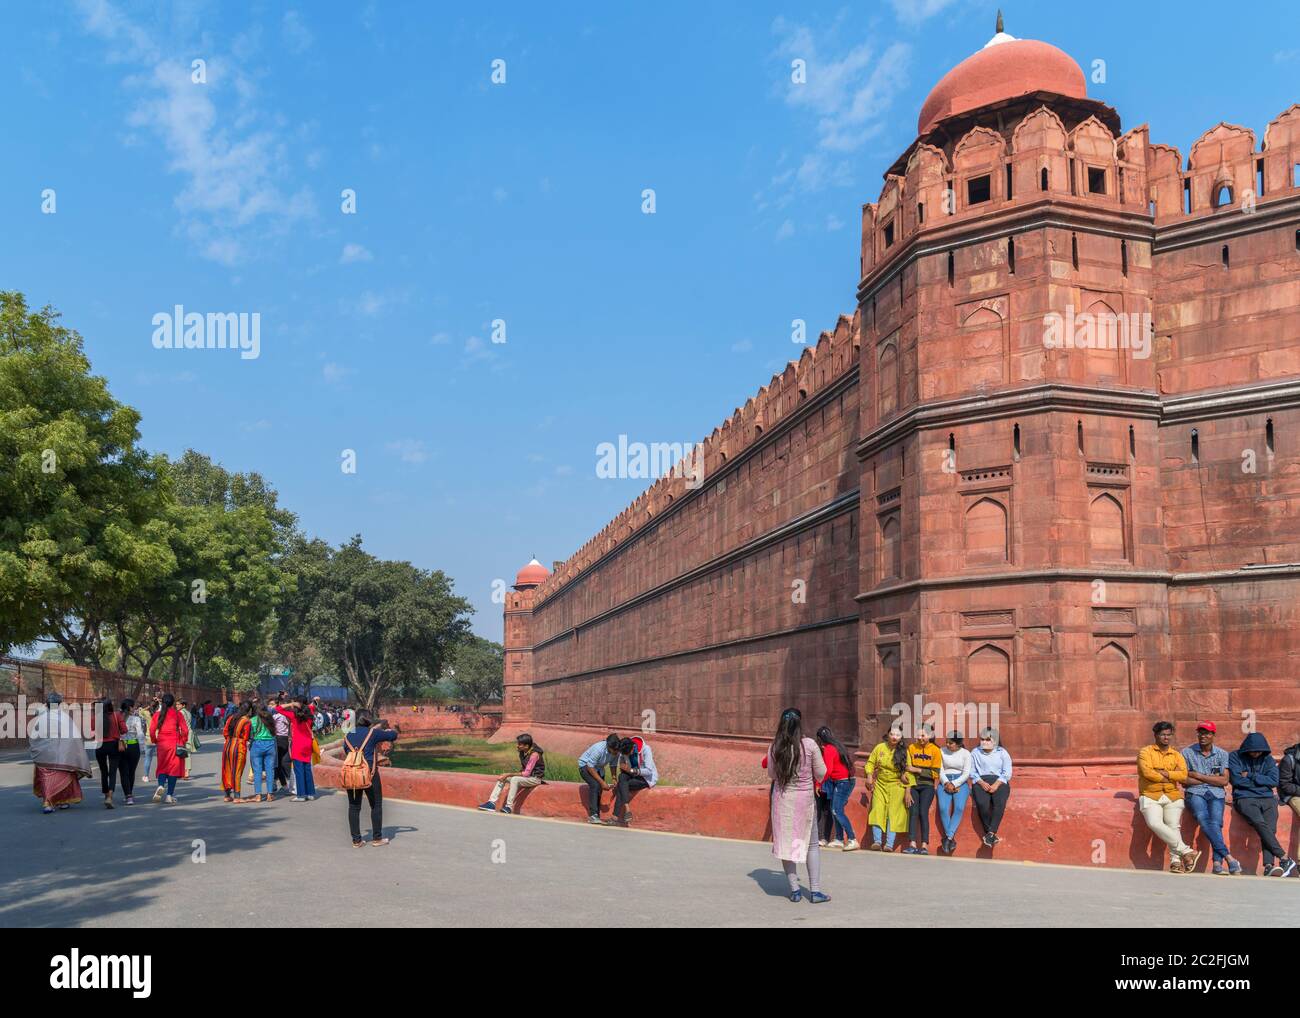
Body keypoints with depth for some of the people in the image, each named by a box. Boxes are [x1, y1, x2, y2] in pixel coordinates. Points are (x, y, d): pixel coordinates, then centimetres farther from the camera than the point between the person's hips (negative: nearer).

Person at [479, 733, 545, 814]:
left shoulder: (534, 754, -25)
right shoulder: (522, 752, 1)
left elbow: (526, 773, -25)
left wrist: (509, 774, -24)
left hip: (535, 778, -9)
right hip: (525, 775, 9)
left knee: (515, 779, -34)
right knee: (502, 778, -3)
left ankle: (509, 806, -31)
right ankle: (492, 802, -10)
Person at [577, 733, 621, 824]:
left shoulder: (616, 752, -18)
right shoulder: (598, 749, -36)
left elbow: (613, 765, -1)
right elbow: (590, 767, -29)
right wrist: (602, 782, -28)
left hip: (598, 768, 6)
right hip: (585, 765, -6)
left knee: (599, 789, -5)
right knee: (595, 785, -25)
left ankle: (596, 816, 5)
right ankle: (593, 815, -25)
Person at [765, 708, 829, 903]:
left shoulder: (775, 747, -6)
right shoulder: (809, 745, -12)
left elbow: (772, 774, 6)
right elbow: (821, 774, -4)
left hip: (782, 799, 1)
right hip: (804, 799, -1)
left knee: (786, 843, 10)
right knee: (812, 844, 11)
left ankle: (794, 890, 10)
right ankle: (815, 891, 9)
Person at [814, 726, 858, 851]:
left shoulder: (828, 749, -14)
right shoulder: (837, 745, 13)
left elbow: (827, 770, -21)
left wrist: (819, 784, -10)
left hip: (843, 782, -9)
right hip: (846, 780, 9)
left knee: (837, 811, -12)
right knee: (833, 810, 12)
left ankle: (853, 840, -17)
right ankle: (839, 839, 13)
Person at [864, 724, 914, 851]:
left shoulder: (904, 752, -6)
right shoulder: (880, 747, 1)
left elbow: (908, 773, -7)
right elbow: (870, 763, 9)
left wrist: (908, 792, -11)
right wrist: (869, 776, -7)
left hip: (896, 786, -2)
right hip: (880, 785, 2)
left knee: (893, 813, -9)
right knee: (877, 811, -12)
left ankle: (889, 844, -13)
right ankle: (877, 841, -17)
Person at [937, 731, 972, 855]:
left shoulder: (965, 753, 5)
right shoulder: (942, 751, 8)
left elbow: (966, 773, -1)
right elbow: (940, 770, 7)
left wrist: (954, 784, -13)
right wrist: (946, 783, -10)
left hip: (960, 782, -1)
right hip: (945, 782, 1)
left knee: (959, 808, -28)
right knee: (943, 808, -26)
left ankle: (948, 837, -30)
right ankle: (951, 839, -20)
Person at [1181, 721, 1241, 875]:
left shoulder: (1222, 754, 14)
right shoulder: (1187, 752, 9)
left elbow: (1224, 781, 3)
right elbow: (1184, 780, 1)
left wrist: (1198, 776, -2)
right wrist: (1211, 779, 1)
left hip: (1216, 793, 1)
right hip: (1195, 793, -1)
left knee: (1215, 822, -27)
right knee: (1203, 819, -30)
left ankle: (1218, 863, -35)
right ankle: (1228, 858, -35)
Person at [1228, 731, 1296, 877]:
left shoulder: (1268, 759, 17)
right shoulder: (1235, 757, 8)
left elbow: (1274, 781, 4)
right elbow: (1236, 779, -3)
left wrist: (1250, 776, -1)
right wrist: (1262, 781, 3)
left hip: (1267, 799, 3)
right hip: (1245, 798, -3)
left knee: (1270, 828, -23)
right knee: (1260, 823, -30)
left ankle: (1269, 866, -35)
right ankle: (1284, 858, -30)